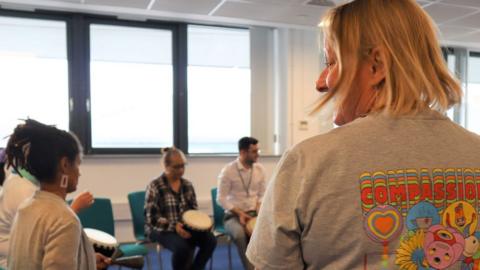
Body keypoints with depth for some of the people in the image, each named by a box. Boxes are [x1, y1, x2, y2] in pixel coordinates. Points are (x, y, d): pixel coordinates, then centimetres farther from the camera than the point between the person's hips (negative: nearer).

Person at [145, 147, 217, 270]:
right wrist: (173, 226, -26)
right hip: (161, 229, -5)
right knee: (182, 247, -34)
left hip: (185, 226, 5)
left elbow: (194, 209, 16)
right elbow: (151, 217, -14)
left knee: (210, 240, -20)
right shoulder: (154, 186, -9)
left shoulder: (187, 184, 8)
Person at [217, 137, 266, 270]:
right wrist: (239, 213, -19)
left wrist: (258, 209, -9)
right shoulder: (228, 170, -11)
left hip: (254, 213, 4)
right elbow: (221, 198, -10)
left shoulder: (260, 169, 3)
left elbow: (262, 195, 11)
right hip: (233, 215, -4)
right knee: (240, 233, -36)